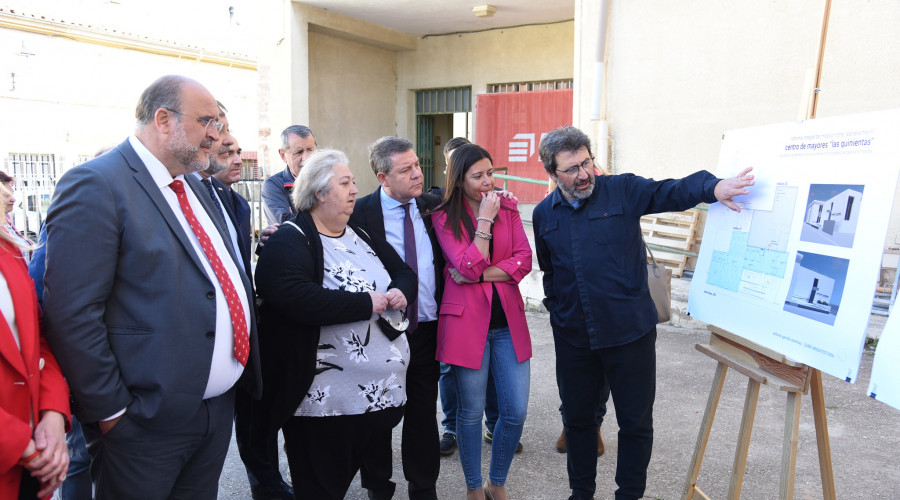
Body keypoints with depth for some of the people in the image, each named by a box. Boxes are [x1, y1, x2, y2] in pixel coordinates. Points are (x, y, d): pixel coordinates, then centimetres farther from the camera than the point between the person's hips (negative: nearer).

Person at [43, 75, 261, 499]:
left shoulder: (194, 187, 12)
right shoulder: (96, 184, -14)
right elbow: (72, 314, -19)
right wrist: (110, 412, -16)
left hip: (220, 407, 8)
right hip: (149, 421, -7)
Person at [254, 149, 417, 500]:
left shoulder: (361, 235, 14)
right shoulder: (290, 241, -12)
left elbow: (404, 272, 19)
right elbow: (297, 297, -30)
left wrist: (400, 292, -6)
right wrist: (367, 303, -21)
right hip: (327, 403, -8)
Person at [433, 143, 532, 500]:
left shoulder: (508, 208, 8)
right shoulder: (444, 218, -3)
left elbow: (523, 261, -3)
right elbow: (469, 266, -15)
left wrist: (480, 275, -13)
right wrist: (485, 219, -13)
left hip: (508, 322, 4)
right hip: (467, 322, -3)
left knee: (516, 412, 5)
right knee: (471, 412, 8)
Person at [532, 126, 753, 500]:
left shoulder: (623, 191, -5)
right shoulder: (544, 214, 7)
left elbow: (672, 191, -18)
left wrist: (714, 187, -36)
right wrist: (556, 306, 9)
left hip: (629, 332, -3)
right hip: (572, 336, 3)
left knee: (636, 422, 8)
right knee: (576, 417, 16)